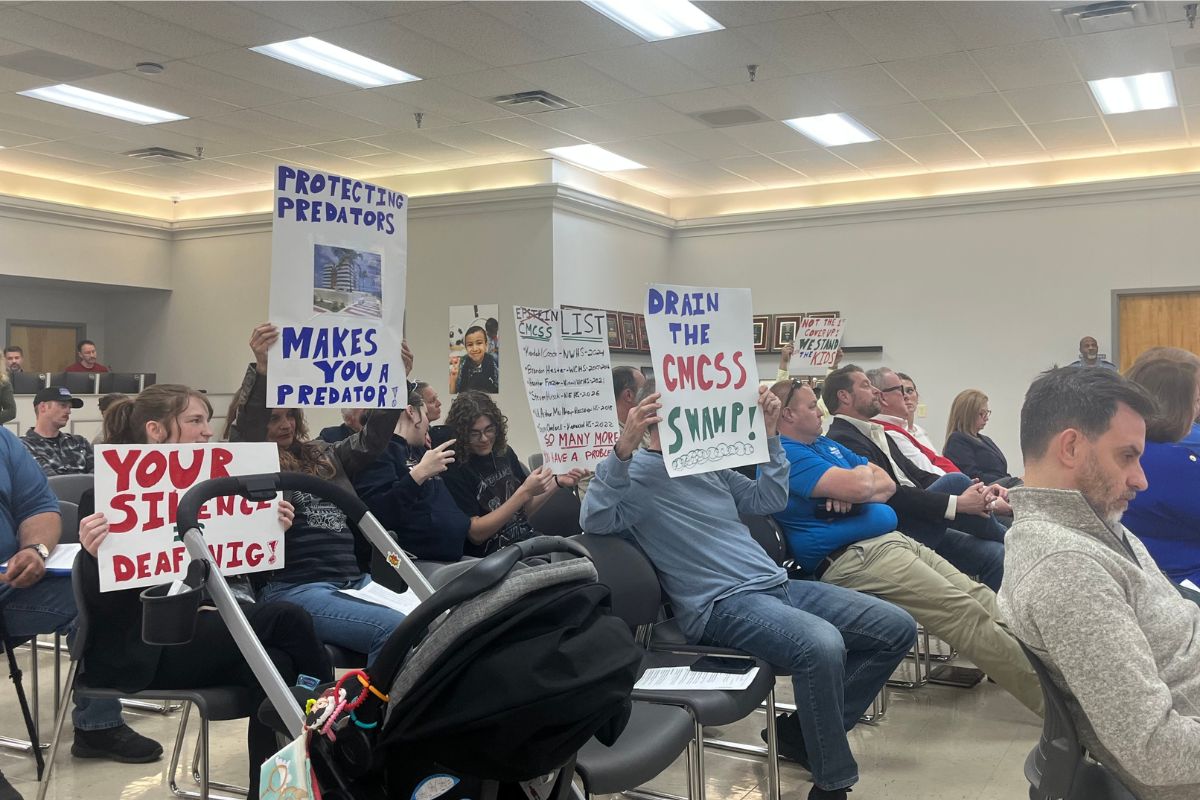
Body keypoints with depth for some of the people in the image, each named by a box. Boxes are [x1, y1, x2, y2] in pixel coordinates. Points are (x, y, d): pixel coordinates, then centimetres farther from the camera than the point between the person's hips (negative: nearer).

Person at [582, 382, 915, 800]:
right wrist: (622, 450, -33)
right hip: (721, 605, -9)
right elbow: (594, 521, -21)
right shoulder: (634, 472, -3)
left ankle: (802, 730, 11)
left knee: (896, 629, 3)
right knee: (822, 645, -37)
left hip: (777, 585, 9)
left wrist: (769, 435, 14)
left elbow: (770, 499, 24)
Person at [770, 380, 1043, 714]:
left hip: (891, 540, 10)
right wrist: (864, 472, 4)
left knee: (983, 599, -2)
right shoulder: (785, 454, -10)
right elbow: (858, 485, -21)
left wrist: (853, 494, -6)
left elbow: (887, 483, 17)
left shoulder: (825, 444, 22)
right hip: (853, 557, -10)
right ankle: (1048, 697, -12)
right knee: (966, 614, -16)